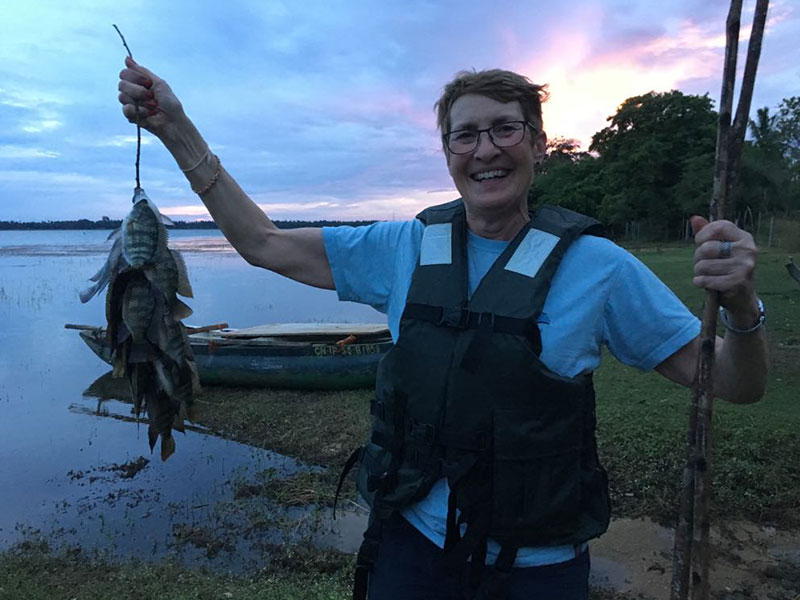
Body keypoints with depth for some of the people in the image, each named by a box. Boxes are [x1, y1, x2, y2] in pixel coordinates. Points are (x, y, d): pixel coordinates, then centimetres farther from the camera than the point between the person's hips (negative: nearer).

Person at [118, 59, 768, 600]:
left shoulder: (594, 264, -11)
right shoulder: (406, 248, -4)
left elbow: (733, 384, -7)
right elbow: (264, 243, -1)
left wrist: (741, 306, -29)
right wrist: (177, 127, -5)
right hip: (412, 541, 2)